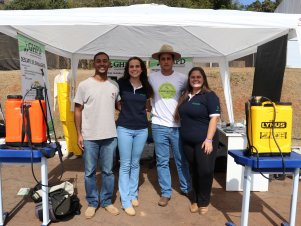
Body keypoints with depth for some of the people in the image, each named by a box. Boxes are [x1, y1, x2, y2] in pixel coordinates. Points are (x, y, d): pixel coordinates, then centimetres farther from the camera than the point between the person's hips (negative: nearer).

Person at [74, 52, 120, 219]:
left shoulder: (115, 85, 5)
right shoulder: (85, 85, -4)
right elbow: (78, 110, -1)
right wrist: (79, 134, -4)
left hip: (110, 136, 2)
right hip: (90, 137, -2)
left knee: (108, 171, 13)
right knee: (90, 172, 9)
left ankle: (107, 201, 29)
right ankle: (92, 203, 27)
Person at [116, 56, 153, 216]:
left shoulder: (146, 87, 3)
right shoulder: (121, 83, -5)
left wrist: (140, 110, 1)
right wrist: (123, 109, -3)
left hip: (142, 129, 3)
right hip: (124, 128, -3)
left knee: (135, 164, 15)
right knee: (125, 165, 3)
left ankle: (133, 194, 30)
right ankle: (126, 201, 13)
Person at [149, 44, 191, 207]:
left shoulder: (181, 78, 0)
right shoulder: (152, 77, 1)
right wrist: (152, 108, 7)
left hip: (178, 126, 0)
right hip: (159, 126, 0)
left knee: (182, 160, 11)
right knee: (162, 162, 7)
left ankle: (186, 188, 31)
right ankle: (165, 193, 21)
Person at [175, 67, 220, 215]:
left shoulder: (209, 95, -6)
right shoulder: (185, 96, 13)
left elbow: (214, 118, -13)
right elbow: (180, 115, 25)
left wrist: (209, 139, -19)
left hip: (204, 141, -5)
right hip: (187, 141, 6)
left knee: (205, 171, 0)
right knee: (194, 171, 15)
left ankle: (203, 202, 20)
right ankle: (195, 200, 30)